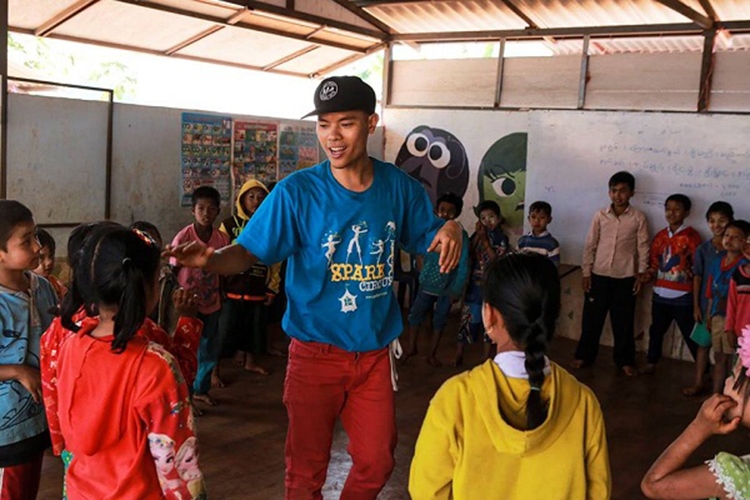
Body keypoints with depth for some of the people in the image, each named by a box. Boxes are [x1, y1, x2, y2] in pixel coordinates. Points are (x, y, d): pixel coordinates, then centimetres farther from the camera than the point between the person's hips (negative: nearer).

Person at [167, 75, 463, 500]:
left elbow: (427, 236, 9)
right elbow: (249, 251, -15)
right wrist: (211, 260, -36)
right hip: (316, 351, -2)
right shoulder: (297, 192, -12)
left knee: (377, 463, 16)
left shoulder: (399, 186, -3)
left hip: (376, 350, 3)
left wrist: (450, 230, -14)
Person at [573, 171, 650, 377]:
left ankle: (625, 360, 20)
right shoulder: (600, 215, 1)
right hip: (599, 275, 1)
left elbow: (643, 247, 1)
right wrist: (586, 272, 0)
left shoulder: (639, 218, -2)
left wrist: (641, 273, -4)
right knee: (591, 318, 8)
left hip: (625, 277, -1)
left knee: (623, 321, 7)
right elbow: (590, 245, 3)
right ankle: (584, 355, 21)